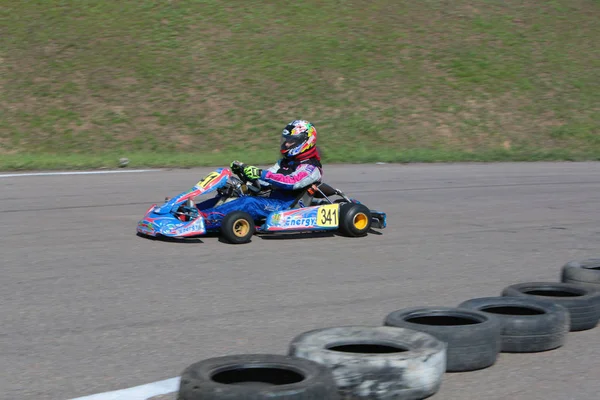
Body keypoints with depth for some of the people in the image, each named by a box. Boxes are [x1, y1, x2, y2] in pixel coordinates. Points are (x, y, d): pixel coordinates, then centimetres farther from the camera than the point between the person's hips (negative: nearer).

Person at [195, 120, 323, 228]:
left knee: (249, 203, -33)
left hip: (288, 207, -9)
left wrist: (262, 174, -32)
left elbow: (292, 182, -24)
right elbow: (263, 183, 17)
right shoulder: (285, 162, 22)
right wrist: (244, 170, -1)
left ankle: (206, 219, -48)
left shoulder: (311, 167, -5)